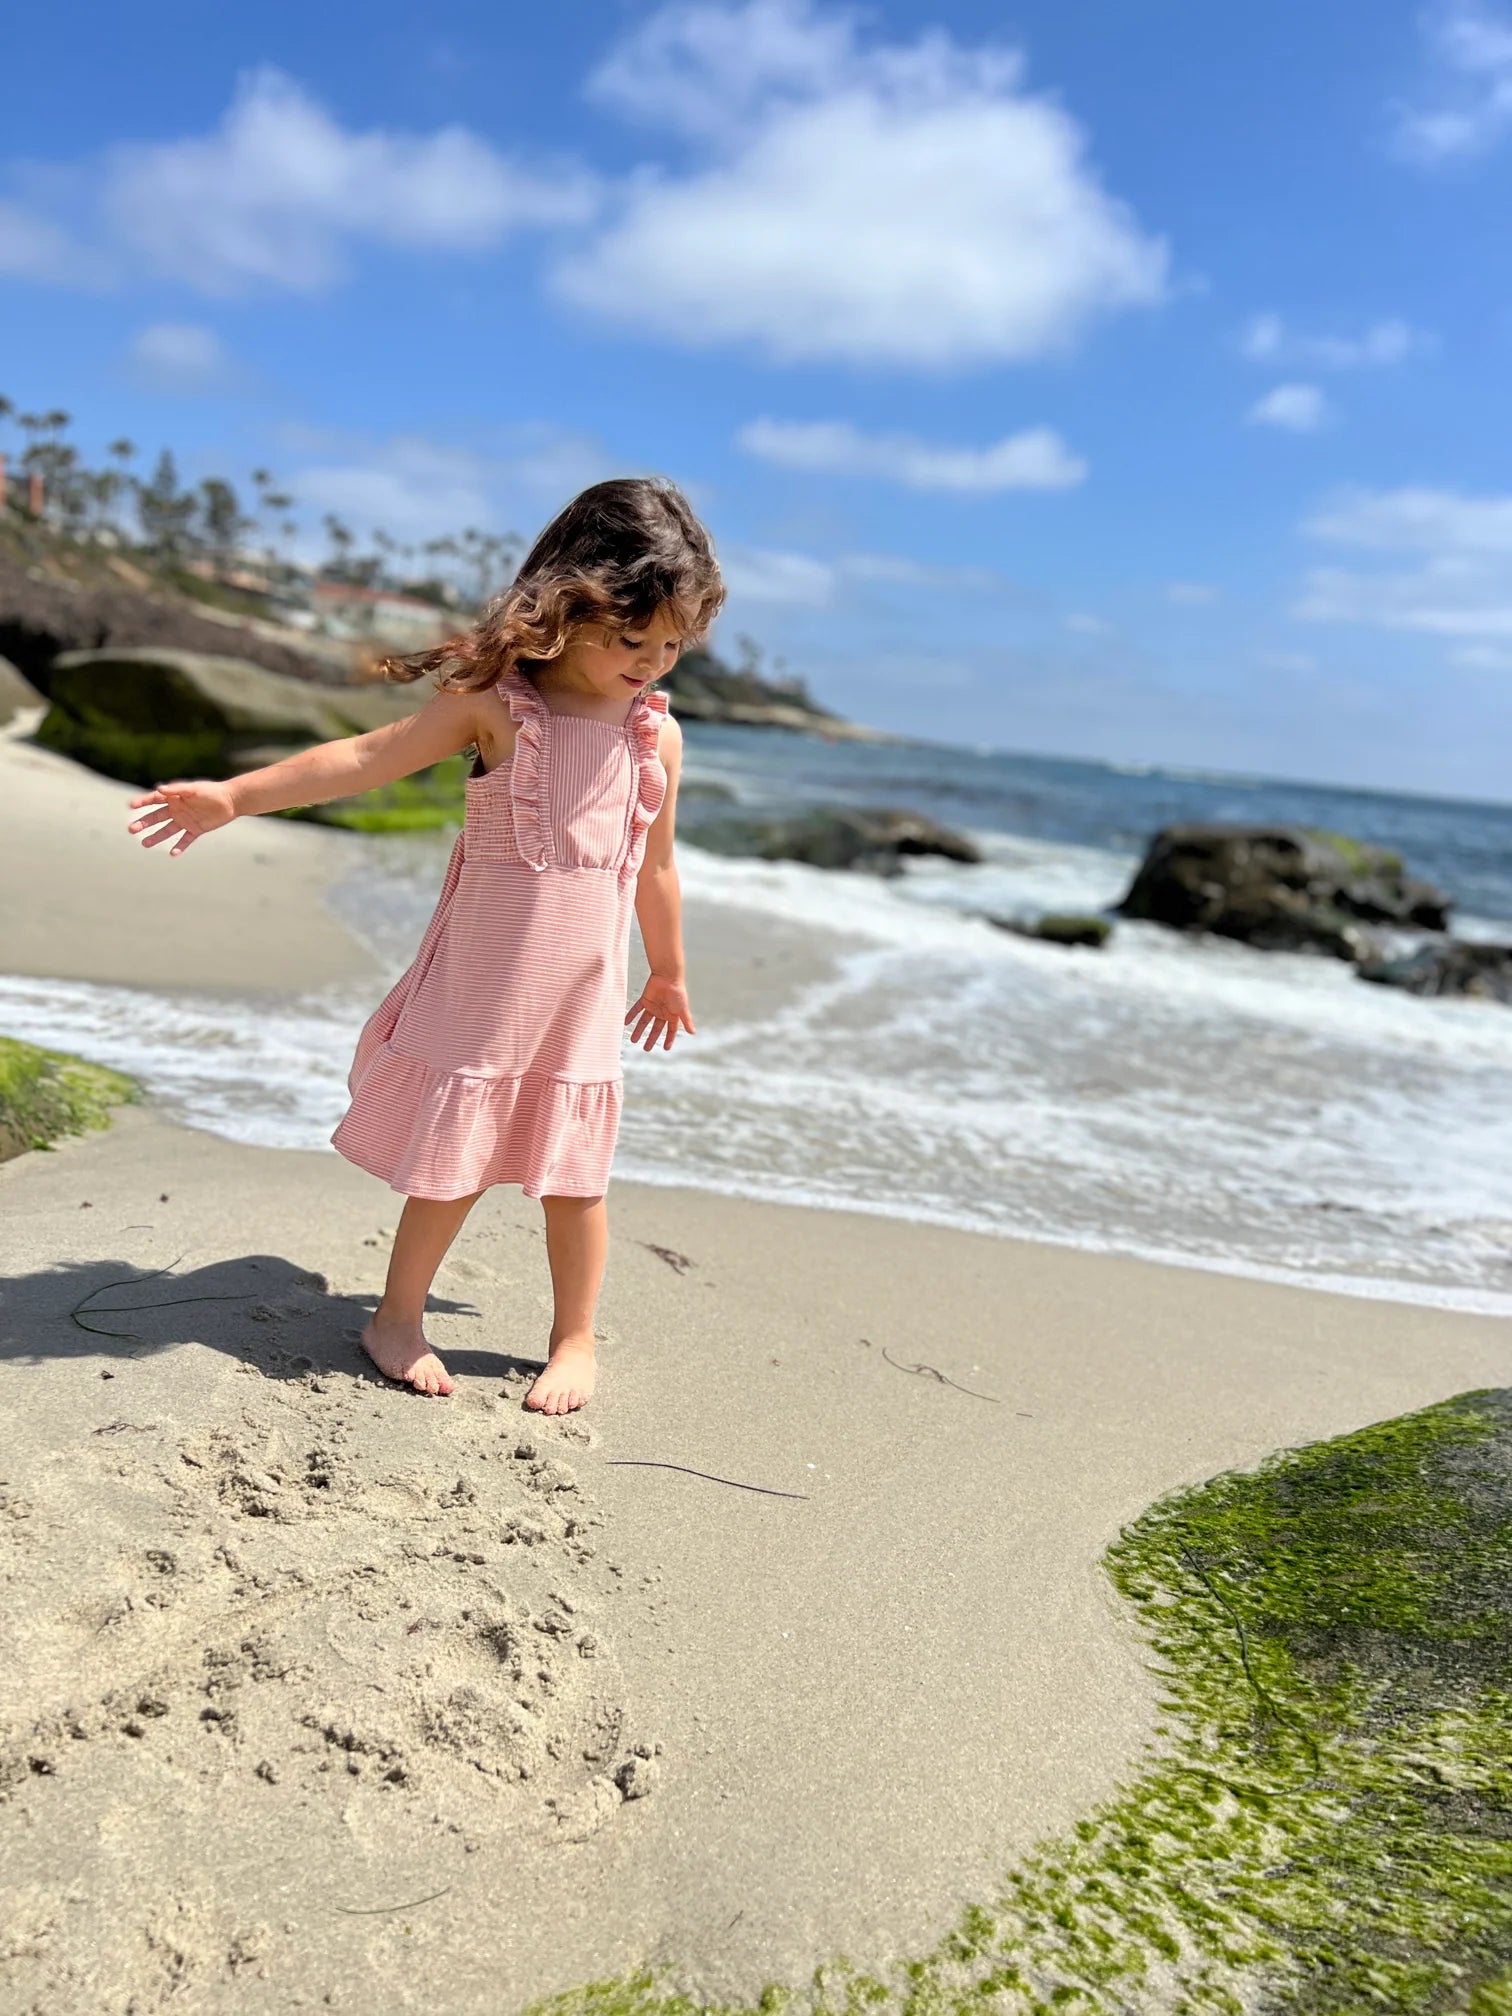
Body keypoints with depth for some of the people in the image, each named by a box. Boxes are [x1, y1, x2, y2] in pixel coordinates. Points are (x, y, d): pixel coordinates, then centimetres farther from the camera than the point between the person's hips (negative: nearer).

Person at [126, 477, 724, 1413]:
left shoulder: (659, 734, 2)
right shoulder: (495, 700, -8)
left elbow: (656, 865, 13)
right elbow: (366, 758, -7)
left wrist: (669, 971, 22)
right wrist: (233, 795, -10)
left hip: (584, 992, 2)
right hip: (482, 982, -2)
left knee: (575, 1171, 7)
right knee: (452, 1160, 6)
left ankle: (575, 1339, 25)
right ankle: (399, 1318, 28)